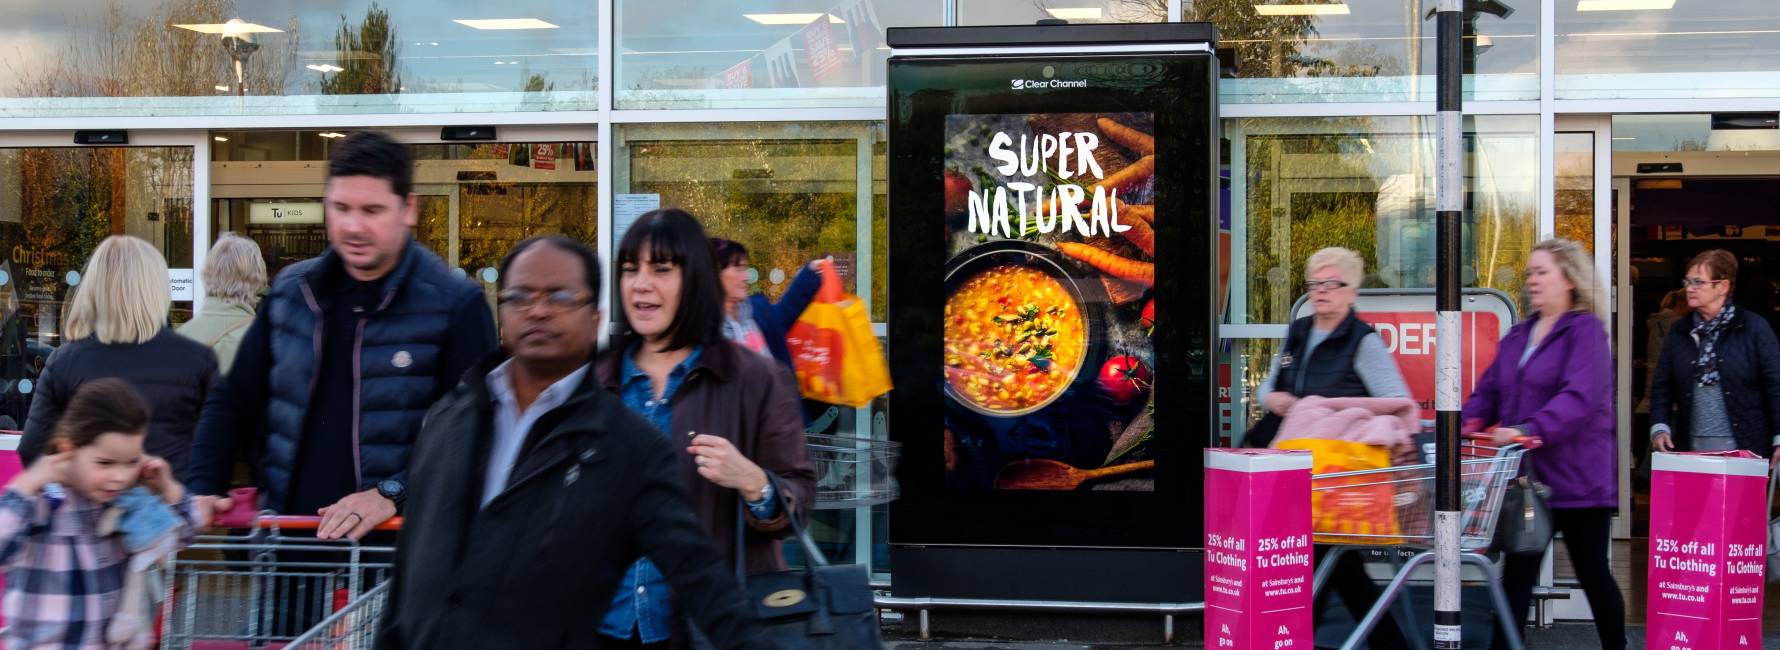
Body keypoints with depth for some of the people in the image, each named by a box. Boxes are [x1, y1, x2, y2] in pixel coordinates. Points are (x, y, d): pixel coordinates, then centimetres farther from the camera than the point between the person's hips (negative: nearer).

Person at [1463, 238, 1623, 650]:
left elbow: (1581, 396, -23)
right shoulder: (1517, 336, 14)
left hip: (1577, 478, -6)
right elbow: (1489, 391, 13)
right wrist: (1466, 423, -7)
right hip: (1527, 477, 6)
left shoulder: (1586, 330, -9)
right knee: (1516, 574, 5)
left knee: (1593, 574, 6)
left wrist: (1529, 429, -35)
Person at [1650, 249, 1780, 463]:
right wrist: (1659, 427, -5)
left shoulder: (1754, 328, 0)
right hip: (1692, 449, 3)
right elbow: (1662, 387, 10)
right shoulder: (1679, 332, 11)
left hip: (1744, 447, -3)